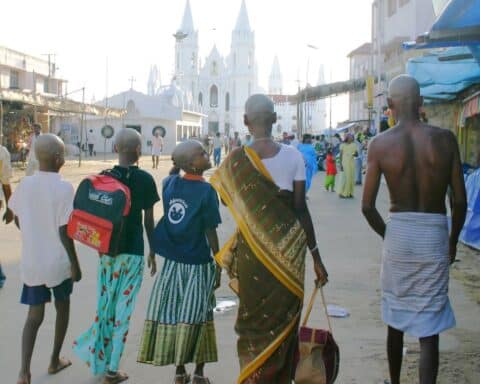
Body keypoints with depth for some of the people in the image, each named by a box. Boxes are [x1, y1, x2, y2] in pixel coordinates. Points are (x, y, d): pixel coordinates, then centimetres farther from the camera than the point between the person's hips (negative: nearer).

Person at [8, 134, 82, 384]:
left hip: (31, 261, 4)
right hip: (59, 261, -4)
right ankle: (55, 360, 31)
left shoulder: (24, 185, -2)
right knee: (62, 308, 19)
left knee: (34, 315, 10)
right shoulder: (64, 188, -16)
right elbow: (64, 231, -17)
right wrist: (75, 264, -7)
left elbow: (18, 221, 10)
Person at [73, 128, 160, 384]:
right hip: (133, 251, -3)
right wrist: (153, 250, 9)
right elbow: (149, 220, -3)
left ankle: (98, 356, 24)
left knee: (105, 304, 18)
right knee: (123, 310, 3)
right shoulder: (145, 179, -8)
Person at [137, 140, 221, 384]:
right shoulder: (206, 191, -14)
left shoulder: (169, 183, 0)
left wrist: (176, 164, 13)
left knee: (172, 313, 11)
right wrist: (218, 264, -2)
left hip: (172, 261, 5)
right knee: (195, 317, 6)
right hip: (197, 263, -4)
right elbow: (210, 232, -11)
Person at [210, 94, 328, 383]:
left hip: (252, 249, 0)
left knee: (254, 318, 12)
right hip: (289, 250, 0)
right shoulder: (292, 156, -6)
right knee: (284, 318, 14)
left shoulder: (236, 159, -6)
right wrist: (316, 256, -1)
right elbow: (301, 208, -6)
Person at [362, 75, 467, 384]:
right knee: (429, 328, 3)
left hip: (398, 234, 1)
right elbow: (460, 201, -3)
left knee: (396, 318, 20)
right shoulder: (445, 139, -6)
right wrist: (453, 241, 12)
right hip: (434, 235, -1)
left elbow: (367, 206, -5)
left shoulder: (380, 144, -6)